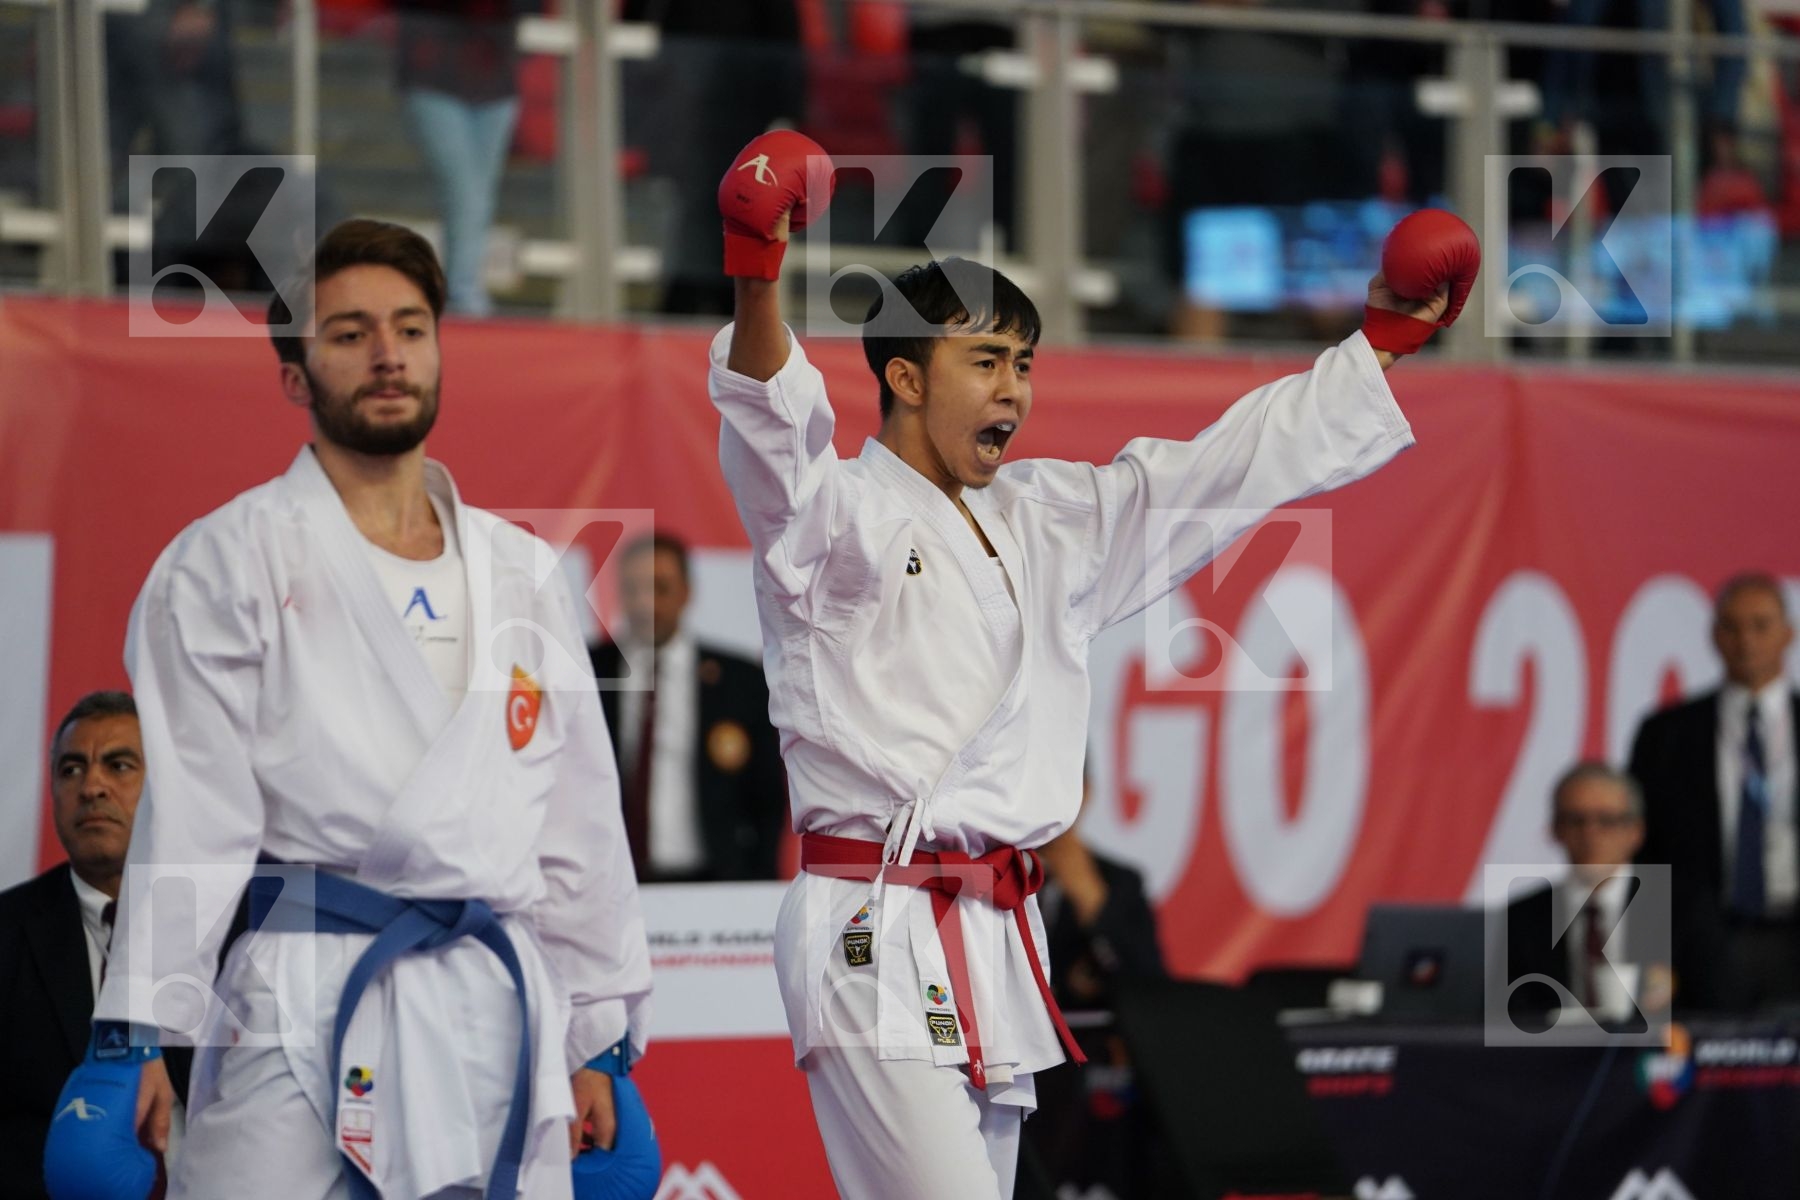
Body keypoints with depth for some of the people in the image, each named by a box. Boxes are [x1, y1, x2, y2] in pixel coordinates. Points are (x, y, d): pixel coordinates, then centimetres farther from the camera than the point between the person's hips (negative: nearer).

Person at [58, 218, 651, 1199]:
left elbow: (578, 820, 19)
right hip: (307, 1003, -5)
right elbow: (189, 812, -5)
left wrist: (600, 1040, 17)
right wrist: (139, 1033, -12)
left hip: (499, 1008, 5)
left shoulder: (520, 575, 17)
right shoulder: (231, 562, 2)